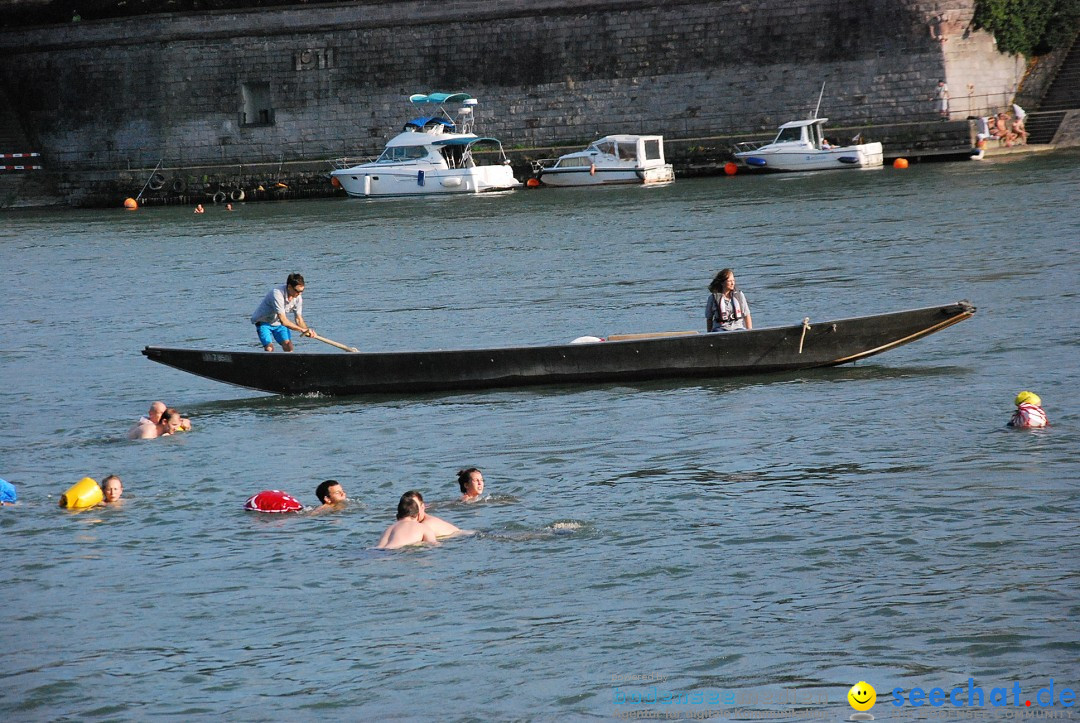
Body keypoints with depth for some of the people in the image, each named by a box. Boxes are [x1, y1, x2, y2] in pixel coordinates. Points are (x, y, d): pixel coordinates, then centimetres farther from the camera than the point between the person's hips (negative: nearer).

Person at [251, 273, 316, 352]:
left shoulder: (298, 298, -13)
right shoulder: (277, 294, -35)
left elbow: (299, 319, -6)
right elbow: (283, 321, -38)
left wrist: (307, 331, -26)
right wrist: (302, 330, -39)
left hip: (278, 323, 6)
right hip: (263, 322, -6)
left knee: (288, 346, -12)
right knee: (269, 348, -23)